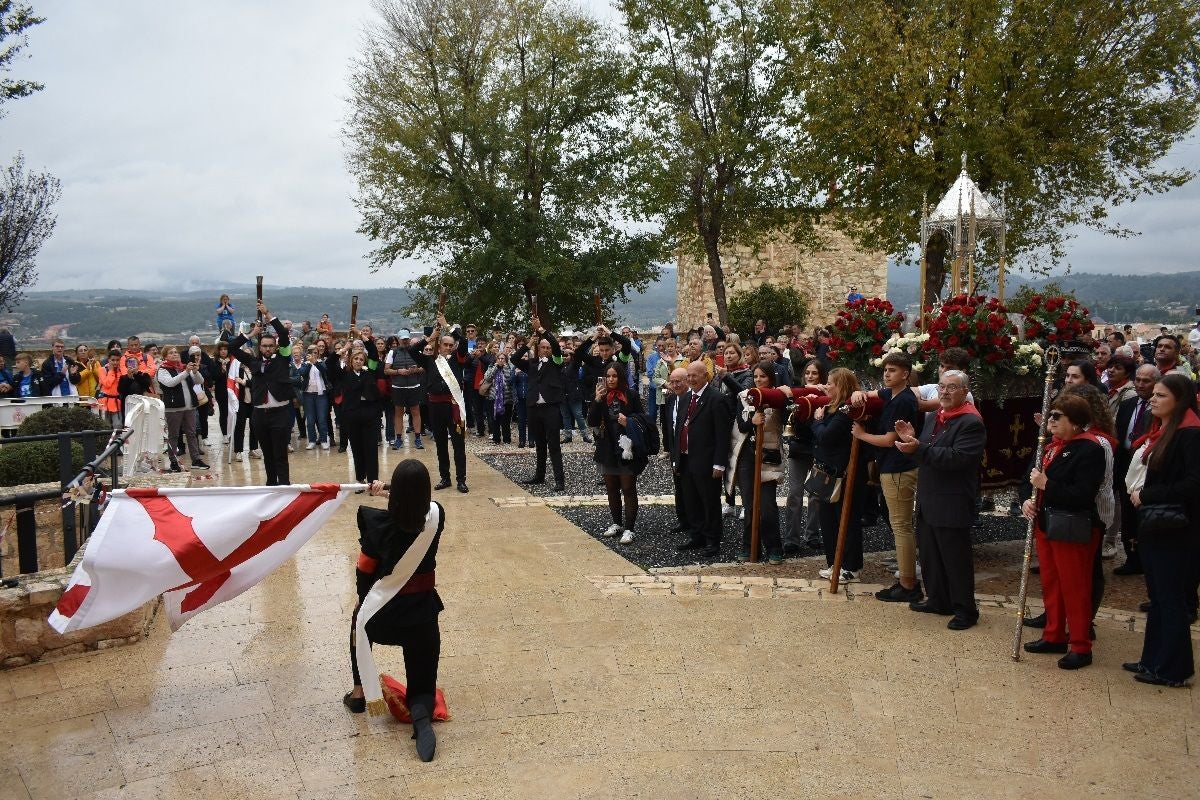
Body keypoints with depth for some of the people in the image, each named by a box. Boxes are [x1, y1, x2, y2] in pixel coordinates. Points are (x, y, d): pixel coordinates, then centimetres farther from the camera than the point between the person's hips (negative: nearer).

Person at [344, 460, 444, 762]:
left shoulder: (379, 522, -16)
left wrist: (362, 598, 14)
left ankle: (358, 692, 38)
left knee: (360, 621, 37)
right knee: (422, 685, 13)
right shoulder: (436, 515, -9)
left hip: (384, 613, -1)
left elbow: (365, 569, -4)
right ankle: (421, 712, -22)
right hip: (422, 612, 1)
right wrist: (391, 492, 26)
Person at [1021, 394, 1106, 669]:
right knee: (1050, 584, 17)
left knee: (1074, 588, 0)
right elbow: (1039, 481, 20)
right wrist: (1030, 500, 0)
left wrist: (1046, 485, -22)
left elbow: (1083, 495, -25)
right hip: (1046, 525, 9)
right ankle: (1054, 636, 30)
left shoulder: (1089, 450, -17)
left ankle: (1080, 647, 11)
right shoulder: (1053, 447, 12)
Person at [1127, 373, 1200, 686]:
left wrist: (1148, 495, -17)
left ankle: (1173, 669, 12)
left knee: (1172, 600, 1)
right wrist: (1138, 493, 3)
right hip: (1153, 527, 9)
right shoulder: (1159, 432, 13)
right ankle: (1153, 660, 25)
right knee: (1157, 597, 16)